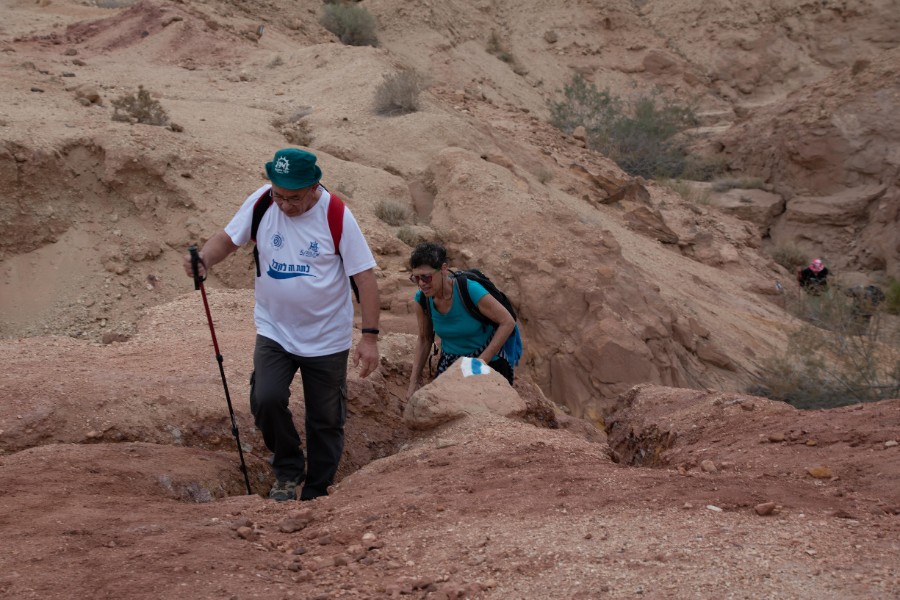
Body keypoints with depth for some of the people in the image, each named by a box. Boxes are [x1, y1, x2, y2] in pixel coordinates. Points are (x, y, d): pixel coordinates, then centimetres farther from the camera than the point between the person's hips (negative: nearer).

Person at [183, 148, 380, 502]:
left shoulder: (336, 216, -16)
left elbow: (364, 276, -12)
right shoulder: (260, 203, -9)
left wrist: (369, 337, -16)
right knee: (267, 399, -19)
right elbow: (228, 238, 3)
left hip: (327, 337, -1)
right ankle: (288, 470, 8)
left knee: (326, 420, 8)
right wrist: (204, 259, -21)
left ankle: (316, 495, 28)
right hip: (274, 331, 2)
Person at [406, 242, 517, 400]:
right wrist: (414, 381, 0)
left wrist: (482, 361, -23)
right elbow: (425, 340, 4)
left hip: (488, 361, -4)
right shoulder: (422, 299, -10)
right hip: (450, 362, 4)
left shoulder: (470, 291, -26)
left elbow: (508, 322, -20)